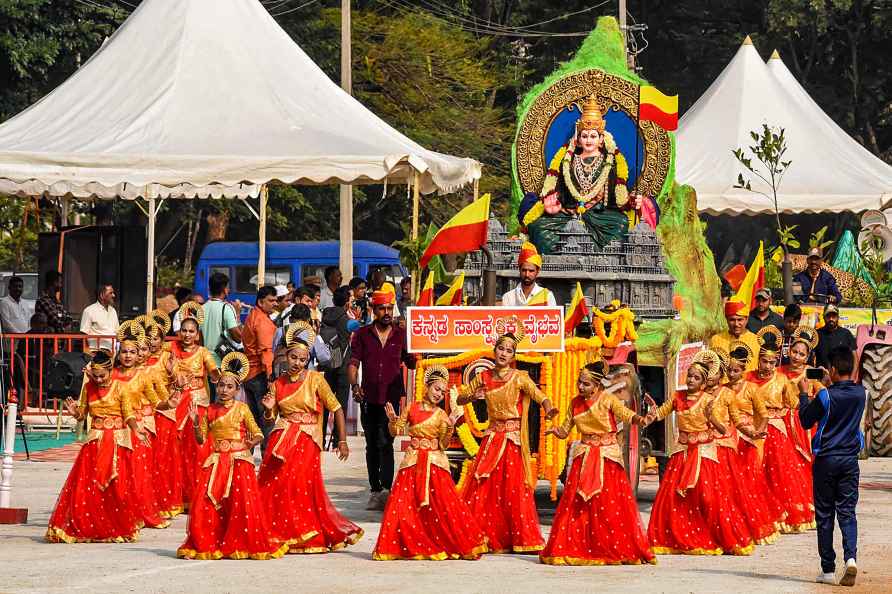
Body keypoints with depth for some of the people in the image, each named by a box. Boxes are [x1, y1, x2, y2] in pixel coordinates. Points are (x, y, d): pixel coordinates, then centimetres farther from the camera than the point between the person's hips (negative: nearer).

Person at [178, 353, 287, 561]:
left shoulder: (242, 409, -2)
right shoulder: (210, 410, 8)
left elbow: (257, 433, 0)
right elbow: (201, 438, 9)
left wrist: (253, 442, -22)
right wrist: (195, 422, -7)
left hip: (239, 462, -3)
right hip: (216, 463, 3)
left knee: (241, 503, -10)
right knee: (204, 503, -3)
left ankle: (241, 545, 1)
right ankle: (203, 545, 9)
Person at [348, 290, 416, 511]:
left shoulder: (401, 335, 7)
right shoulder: (362, 335, 8)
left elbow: (412, 363, 13)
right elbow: (353, 363, 4)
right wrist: (354, 386, -12)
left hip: (392, 397, -2)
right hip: (369, 398, 2)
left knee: (385, 443, -15)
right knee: (372, 445, 10)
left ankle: (386, 489, -21)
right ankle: (375, 490, 19)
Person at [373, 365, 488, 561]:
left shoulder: (441, 415, 4)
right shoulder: (411, 408, 6)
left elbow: (443, 445, -1)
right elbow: (396, 432, 9)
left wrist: (449, 429, -17)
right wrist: (392, 420, -10)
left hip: (435, 464, -1)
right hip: (412, 462, 2)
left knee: (443, 504, -7)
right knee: (403, 505, -4)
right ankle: (411, 546, 8)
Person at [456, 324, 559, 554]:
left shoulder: (519, 378, -6)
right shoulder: (484, 377, 6)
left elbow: (538, 395, -22)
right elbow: (460, 398, 14)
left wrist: (548, 408, -44)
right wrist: (473, 396, -8)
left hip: (513, 439, -4)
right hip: (492, 437, 4)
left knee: (513, 488, -7)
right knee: (483, 487, 1)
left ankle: (521, 538, 0)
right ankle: (484, 537, 8)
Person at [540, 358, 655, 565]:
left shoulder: (608, 399, -6)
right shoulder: (575, 403, 9)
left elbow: (625, 414, -23)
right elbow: (565, 431, 15)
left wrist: (639, 419, -45)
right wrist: (555, 430, -8)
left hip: (607, 458, -4)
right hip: (584, 458, 4)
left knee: (611, 505, -6)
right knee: (576, 505, -2)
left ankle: (621, 550, 2)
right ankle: (572, 549, 4)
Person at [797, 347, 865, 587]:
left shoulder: (825, 396, -14)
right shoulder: (860, 393, -3)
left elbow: (806, 421, -1)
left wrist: (804, 394, 10)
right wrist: (831, 384, 27)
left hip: (826, 459, -3)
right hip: (850, 460, 3)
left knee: (824, 515, 6)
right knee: (847, 512, 5)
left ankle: (828, 570, 7)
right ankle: (851, 556, -20)